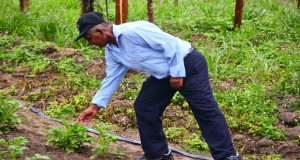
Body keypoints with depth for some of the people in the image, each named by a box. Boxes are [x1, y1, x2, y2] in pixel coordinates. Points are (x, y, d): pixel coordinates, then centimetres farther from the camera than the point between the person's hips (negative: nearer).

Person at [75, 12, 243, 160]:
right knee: (143, 108, 6)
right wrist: (95, 106, 13)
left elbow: (171, 44, -25)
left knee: (206, 110, -8)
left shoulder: (132, 31, -27)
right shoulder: (111, 50, 3)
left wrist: (177, 73, -19)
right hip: (163, 74, 9)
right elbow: (112, 78, 13)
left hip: (187, 64, -9)